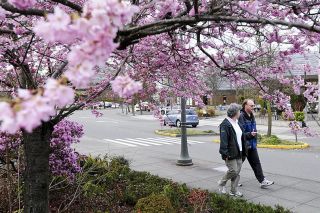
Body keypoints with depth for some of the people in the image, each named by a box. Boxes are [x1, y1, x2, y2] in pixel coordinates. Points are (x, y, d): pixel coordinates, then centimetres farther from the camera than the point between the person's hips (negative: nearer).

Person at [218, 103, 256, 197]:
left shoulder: (237, 123, 15)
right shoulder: (225, 124, -16)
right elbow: (223, 140, -20)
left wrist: (250, 135, 26)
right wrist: (225, 154, -23)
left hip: (239, 153, 9)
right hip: (231, 154, -9)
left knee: (237, 172, 10)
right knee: (233, 171, -6)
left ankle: (234, 191, 20)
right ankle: (221, 183, 18)